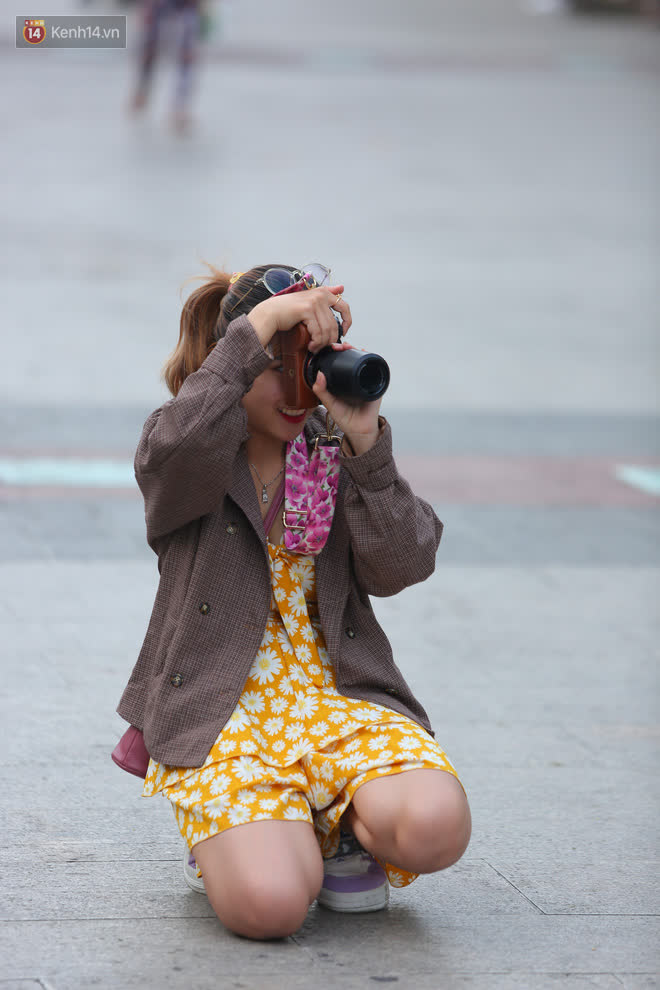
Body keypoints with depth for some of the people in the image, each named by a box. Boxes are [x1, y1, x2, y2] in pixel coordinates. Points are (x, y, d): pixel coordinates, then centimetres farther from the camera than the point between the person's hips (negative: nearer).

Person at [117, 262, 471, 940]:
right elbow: (184, 444, -25)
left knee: (435, 827, -30)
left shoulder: (335, 456, 12)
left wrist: (365, 442, -12)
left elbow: (402, 567, -3)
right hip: (219, 705, -3)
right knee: (268, 905, -29)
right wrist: (260, 322, -23)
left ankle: (344, 831, 7)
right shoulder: (194, 455, 4)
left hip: (336, 696, 3)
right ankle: (227, 836, 9)